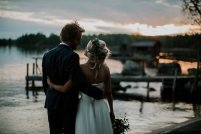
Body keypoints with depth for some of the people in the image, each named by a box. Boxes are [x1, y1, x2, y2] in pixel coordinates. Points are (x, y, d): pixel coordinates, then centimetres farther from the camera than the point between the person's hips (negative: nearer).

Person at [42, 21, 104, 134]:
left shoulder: (47, 55, 4)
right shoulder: (72, 56, -18)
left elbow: (45, 82, 11)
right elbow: (80, 83, -23)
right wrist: (99, 93, -14)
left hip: (52, 103, 6)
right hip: (68, 105, -6)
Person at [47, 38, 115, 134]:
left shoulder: (81, 69, -19)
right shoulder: (105, 69, -9)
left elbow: (65, 89, -17)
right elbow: (108, 93, -1)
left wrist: (51, 84, 2)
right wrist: (111, 111, 13)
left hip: (86, 108, -3)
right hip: (101, 108, 3)